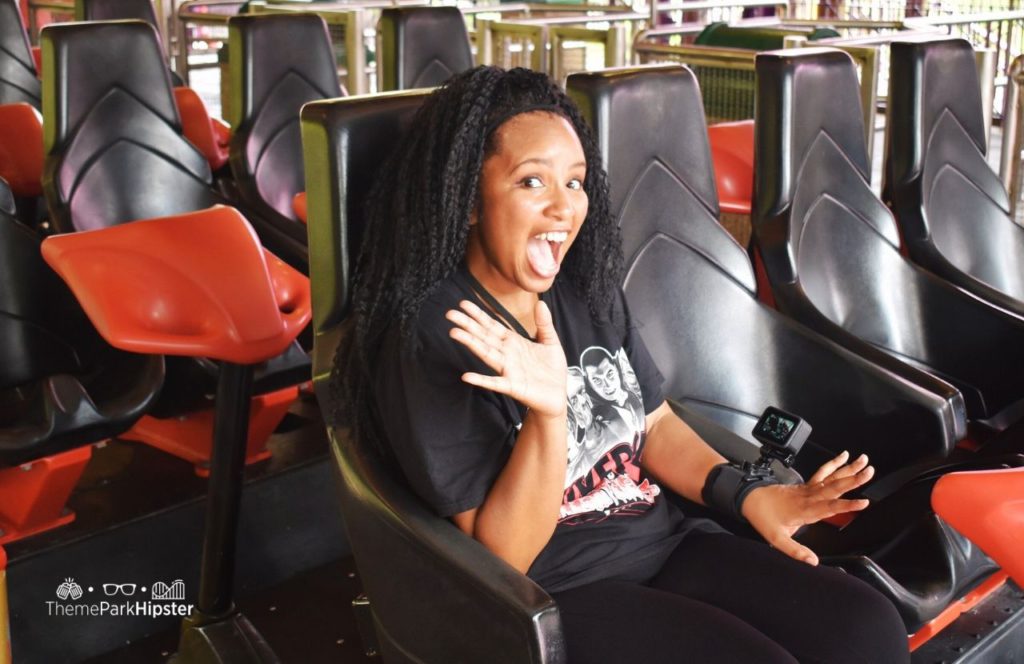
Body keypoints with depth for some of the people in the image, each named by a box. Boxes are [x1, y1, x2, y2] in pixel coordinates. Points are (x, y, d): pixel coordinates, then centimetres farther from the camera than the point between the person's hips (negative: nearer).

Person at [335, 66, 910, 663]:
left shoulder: (590, 289, 5)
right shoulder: (429, 339, -16)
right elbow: (502, 556, -16)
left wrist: (747, 495, -3)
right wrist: (548, 414, -31)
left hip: (666, 543, 7)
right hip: (551, 593, -6)